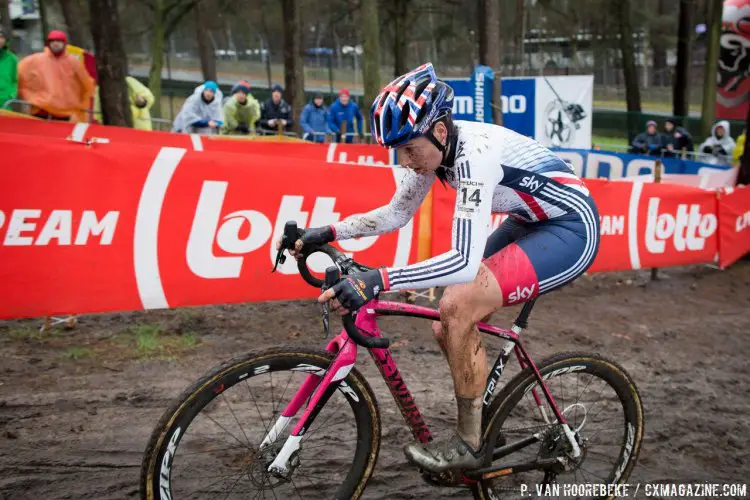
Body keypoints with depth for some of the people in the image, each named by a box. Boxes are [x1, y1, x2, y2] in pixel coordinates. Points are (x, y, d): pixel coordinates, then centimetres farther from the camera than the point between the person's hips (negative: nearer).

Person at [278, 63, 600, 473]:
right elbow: (397, 213, 7)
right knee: (448, 328, 3)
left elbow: (464, 261, -39)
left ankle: (470, 443, -5)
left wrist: (378, 280, -46)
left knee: (457, 307, -23)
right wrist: (328, 232, -4)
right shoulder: (434, 145, -6)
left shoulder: (474, 155, -32)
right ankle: (484, 427, 23)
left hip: (572, 229, -9)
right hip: (530, 223, 9)